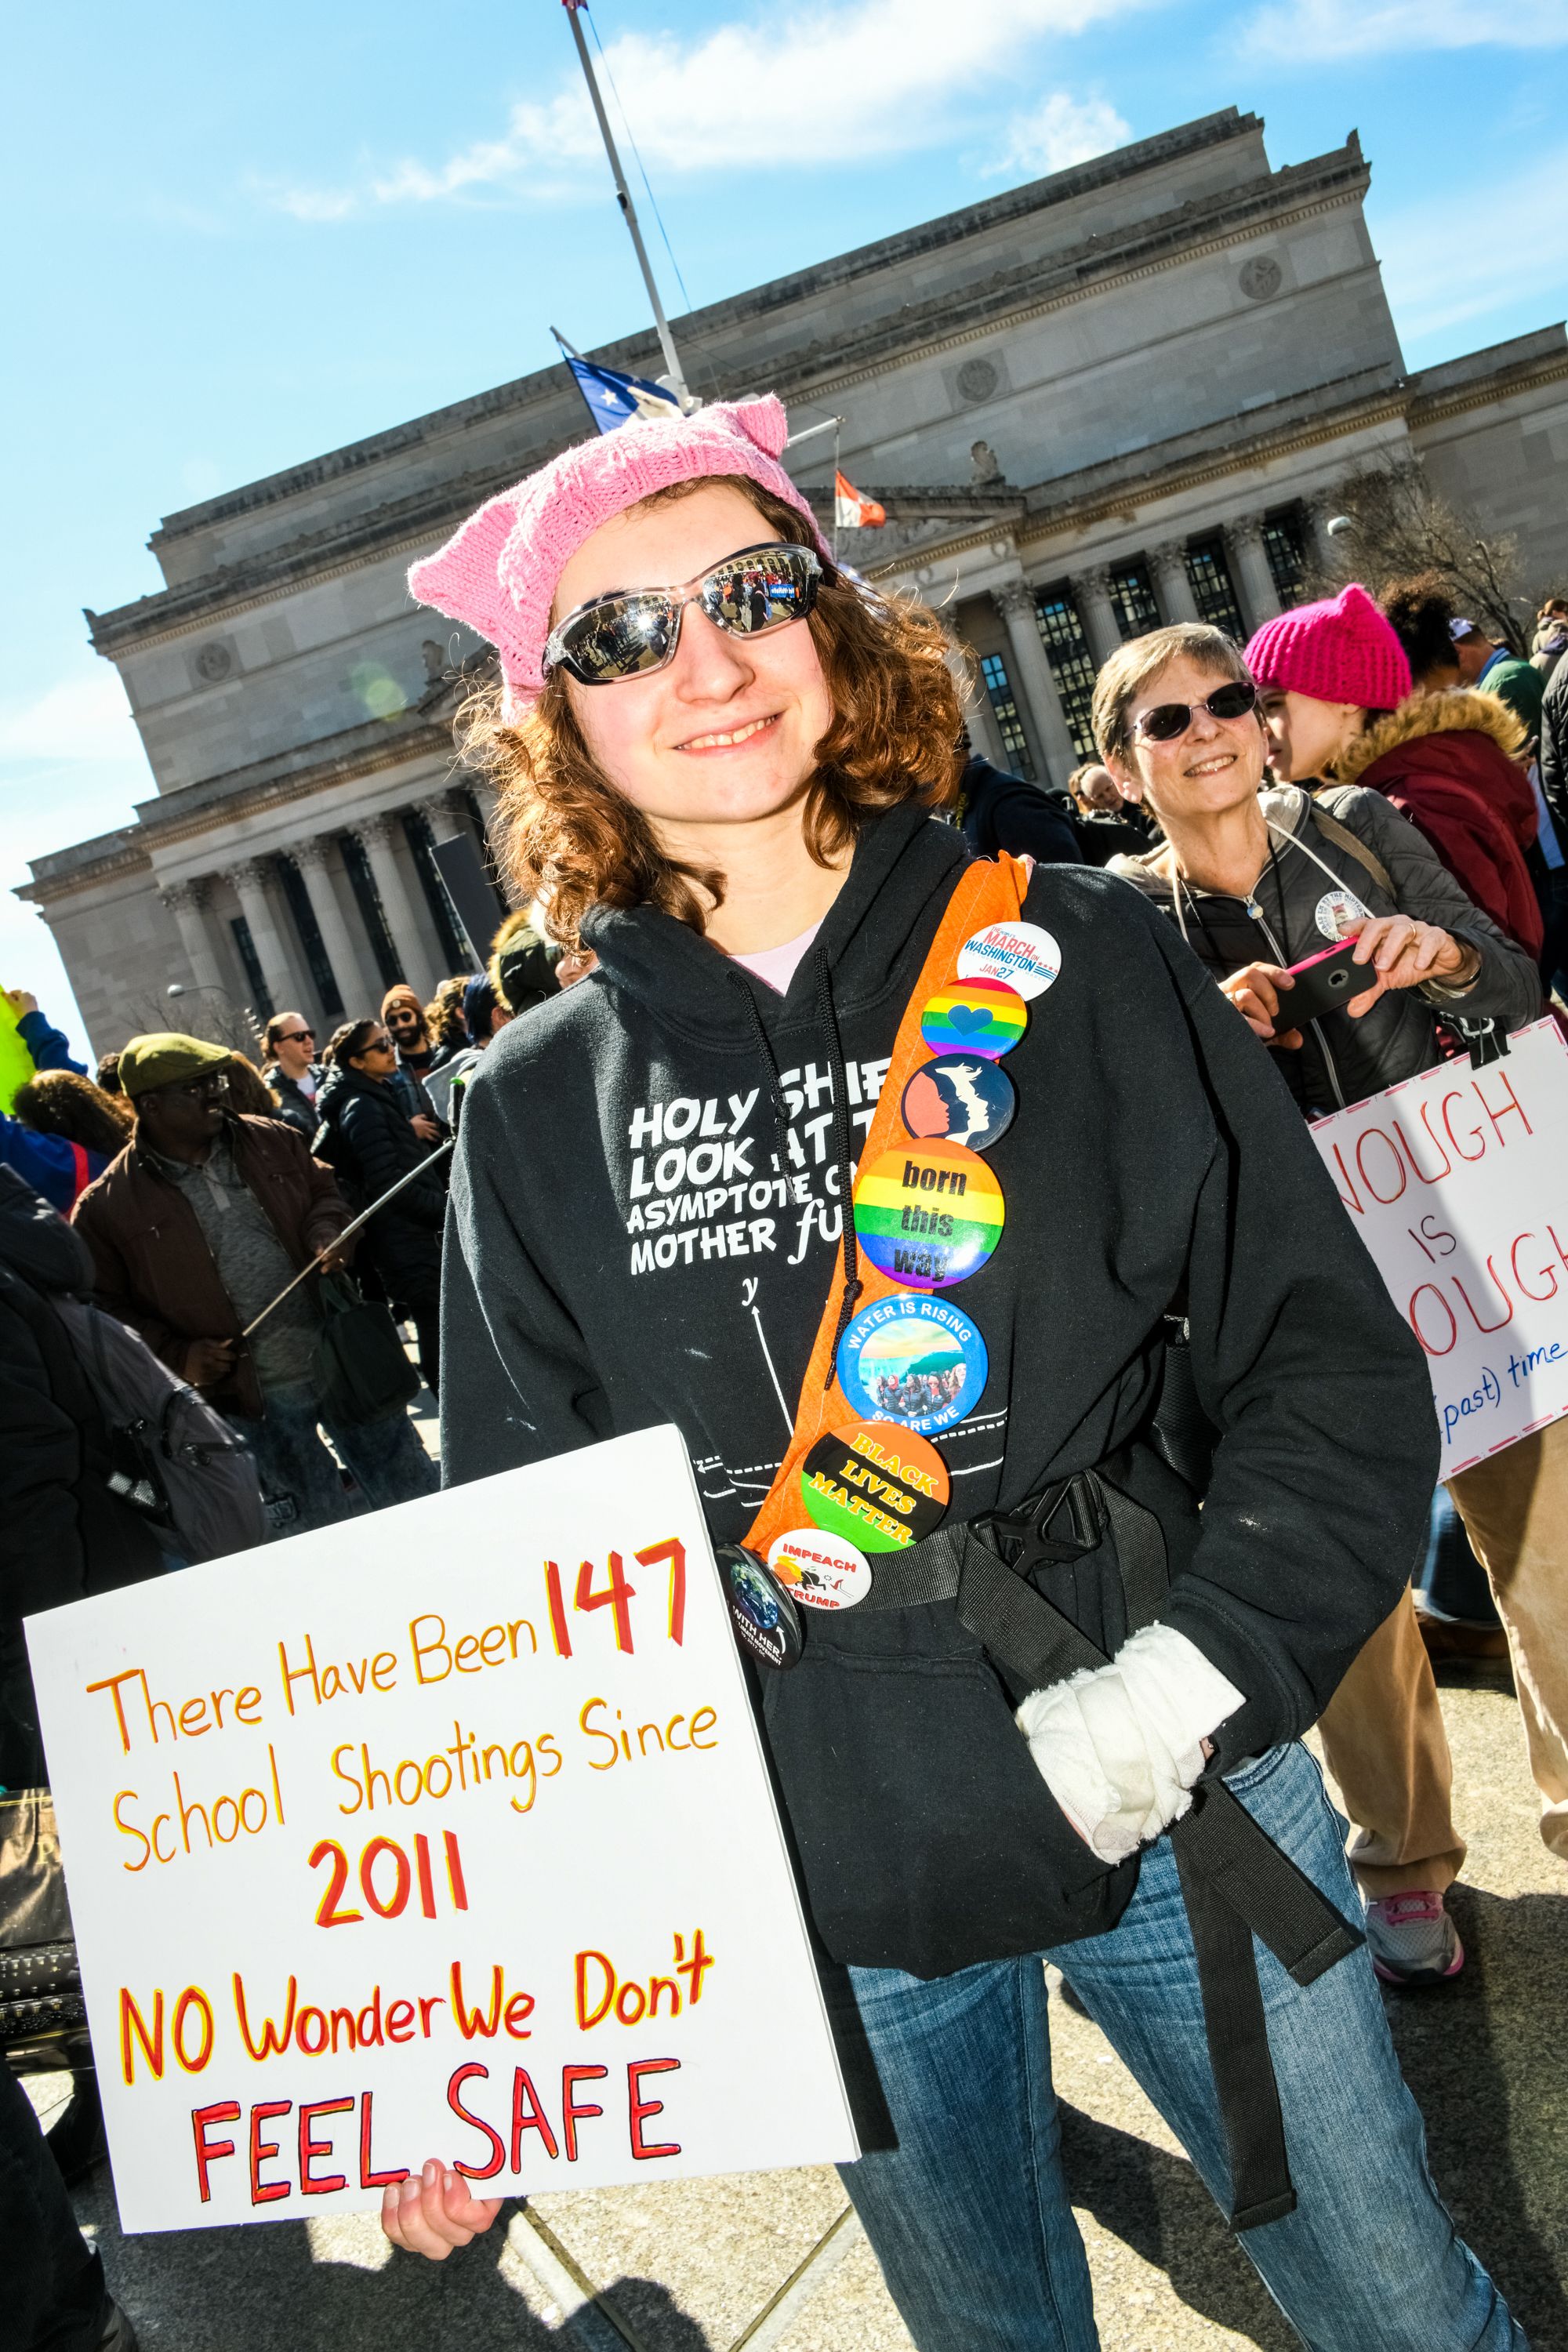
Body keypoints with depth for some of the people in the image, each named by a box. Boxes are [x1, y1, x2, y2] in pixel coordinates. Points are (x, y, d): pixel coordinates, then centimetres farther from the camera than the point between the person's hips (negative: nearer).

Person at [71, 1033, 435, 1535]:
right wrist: (175, 1355, -13)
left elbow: (324, 1191, 18)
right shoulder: (109, 1206, -7)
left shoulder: (270, 1140, 4)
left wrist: (324, 1229, -5)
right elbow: (104, 1307, -2)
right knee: (322, 1535, 9)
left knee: (417, 1497, 12)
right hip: (250, 1397, -3)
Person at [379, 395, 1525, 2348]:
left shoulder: (1071, 958, -7)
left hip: (1170, 1810, 0)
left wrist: (1187, 1683, -19)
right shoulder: (536, 1108, -3)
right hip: (826, 1894, 1)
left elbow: (1332, 1367, -5)